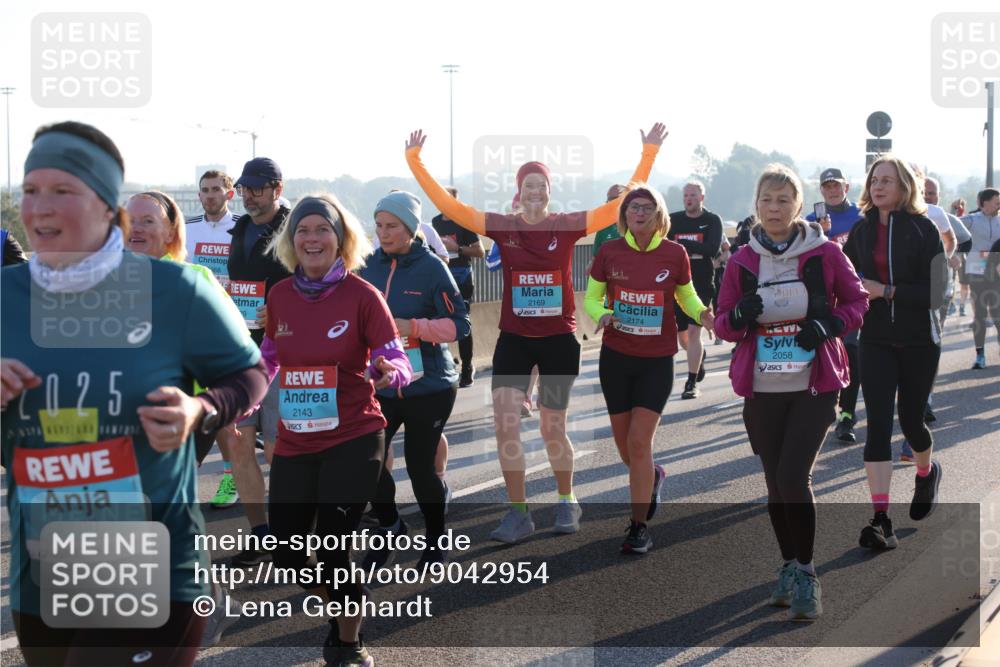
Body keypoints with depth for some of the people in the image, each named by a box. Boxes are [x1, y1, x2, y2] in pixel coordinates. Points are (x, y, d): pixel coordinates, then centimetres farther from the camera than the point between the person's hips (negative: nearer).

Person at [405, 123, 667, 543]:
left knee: (552, 431, 8)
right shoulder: (501, 227, -3)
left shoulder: (568, 226, -6)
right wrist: (415, 160, -11)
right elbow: (447, 205, -6)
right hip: (513, 340, 1)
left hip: (558, 340, -1)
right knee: (504, 425, -8)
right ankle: (518, 513, 7)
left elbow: (624, 204, -9)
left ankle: (567, 501, 33)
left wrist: (649, 153, -15)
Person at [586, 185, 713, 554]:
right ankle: (652, 476, 45)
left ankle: (639, 526, 1)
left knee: (639, 442, -10)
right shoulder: (609, 252, -2)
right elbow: (591, 298, 6)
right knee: (625, 445, 10)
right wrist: (602, 315, -16)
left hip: (657, 360, -2)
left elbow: (687, 296, 10)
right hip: (615, 356, 2)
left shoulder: (674, 253, -4)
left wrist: (701, 314, -12)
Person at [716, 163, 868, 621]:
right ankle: (790, 567, 28)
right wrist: (739, 316, -16)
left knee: (793, 477, -13)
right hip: (762, 390, 3)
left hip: (815, 386, -3)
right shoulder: (742, 261, 3)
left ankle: (806, 574, 2)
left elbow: (857, 301, 5)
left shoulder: (825, 253, -4)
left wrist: (829, 324, -14)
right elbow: (723, 326, 8)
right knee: (776, 482, 10)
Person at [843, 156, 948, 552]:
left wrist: (886, 291, -21)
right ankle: (881, 519, -14)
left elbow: (934, 293, -14)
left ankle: (927, 471, 45)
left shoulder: (923, 230, -7)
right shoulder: (862, 232, 4)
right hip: (876, 341, 2)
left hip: (919, 341, -2)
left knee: (910, 419, 10)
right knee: (878, 423, -10)